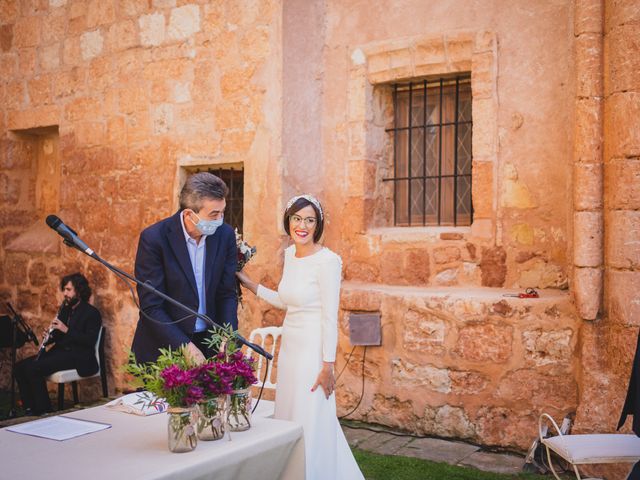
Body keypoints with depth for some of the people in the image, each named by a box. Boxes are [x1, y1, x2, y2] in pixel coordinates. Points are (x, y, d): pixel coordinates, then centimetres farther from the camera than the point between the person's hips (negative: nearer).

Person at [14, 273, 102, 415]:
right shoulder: (65, 310, 16)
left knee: (33, 368, -24)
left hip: (78, 357, -8)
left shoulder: (92, 313, -7)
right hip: (59, 351, 8)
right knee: (20, 367, -7)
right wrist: (50, 335, -5)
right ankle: (29, 408, -2)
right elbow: (57, 336, 19)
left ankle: (43, 410, -13)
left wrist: (67, 330, -23)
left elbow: (90, 341, -17)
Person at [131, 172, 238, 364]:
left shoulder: (225, 234, -5)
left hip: (209, 344, 4)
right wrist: (186, 347, -24)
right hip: (163, 347, -3)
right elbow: (151, 307, -18)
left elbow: (227, 293, 1)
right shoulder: (153, 238, -18)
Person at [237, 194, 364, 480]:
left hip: (313, 350, -8)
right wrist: (249, 283, 16)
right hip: (289, 348, 8)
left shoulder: (327, 261, -17)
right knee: (288, 418, 17)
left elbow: (330, 317, -17)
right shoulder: (289, 254, 7)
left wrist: (328, 366, -17)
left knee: (310, 423, 1)